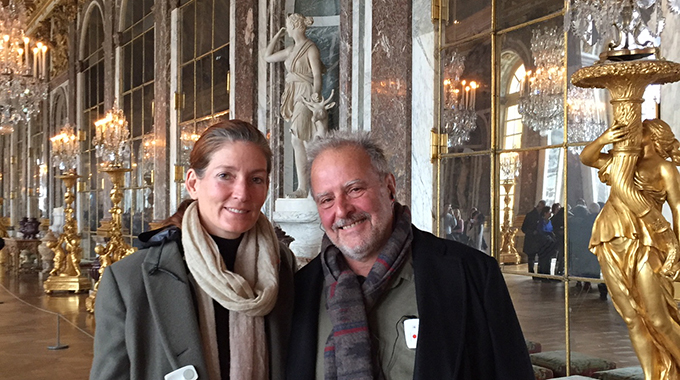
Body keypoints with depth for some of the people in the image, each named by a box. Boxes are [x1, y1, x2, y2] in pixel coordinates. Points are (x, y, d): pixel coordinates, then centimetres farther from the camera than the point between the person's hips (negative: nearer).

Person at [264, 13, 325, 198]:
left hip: (306, 97, -8)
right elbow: (268, 57, 26)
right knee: (306, 142, 6)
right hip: (294, 97, 8)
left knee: (296, 139, -17)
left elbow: (317, 75, -15)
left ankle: (302, 188, -16)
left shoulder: (311, 49, -7)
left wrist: (315, 94, -31)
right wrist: (277, 35, 22)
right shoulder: (291, 49, 16)